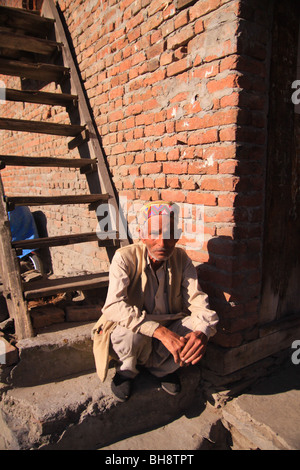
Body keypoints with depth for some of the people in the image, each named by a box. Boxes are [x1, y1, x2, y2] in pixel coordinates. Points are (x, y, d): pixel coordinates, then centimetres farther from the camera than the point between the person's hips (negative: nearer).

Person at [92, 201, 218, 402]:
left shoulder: (181, 259, -7)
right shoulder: (125, 258, -20)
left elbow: (198, 301, -13)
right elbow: (114, 306, -32)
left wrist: (202, 332, -37)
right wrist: (160, 331, -43)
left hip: (169, 329, 4)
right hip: (130, 330, -3)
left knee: (198, 326, -23)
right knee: (133, 332, -36)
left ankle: (162, 368, 5)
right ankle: (127, 369, 2)